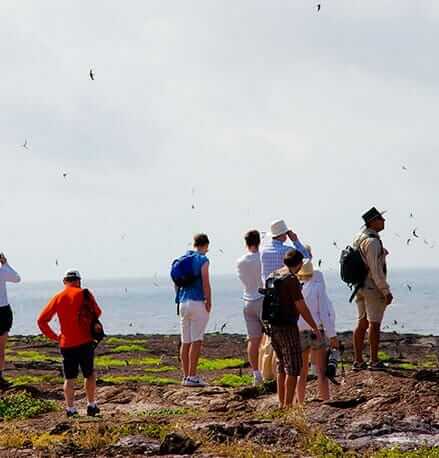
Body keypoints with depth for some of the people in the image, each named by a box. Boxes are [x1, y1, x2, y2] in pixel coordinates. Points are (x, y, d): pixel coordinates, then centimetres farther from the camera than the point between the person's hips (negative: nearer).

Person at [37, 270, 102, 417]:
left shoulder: (57, 298, 3)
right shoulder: (84, 294, -4)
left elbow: (41, 320, 0)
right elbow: (97, 313, 2)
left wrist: (53, 336, 6)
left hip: (66, 343, 2)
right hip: (85, 341, -2)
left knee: (69, 378, 8)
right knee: (90, 374, 14)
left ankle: (70, 409, 3)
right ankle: (91, 406, 17)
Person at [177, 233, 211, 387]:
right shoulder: (202, 259, -7)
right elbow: (205, 283, -13)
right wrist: (209, 302, -7)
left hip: (183, 303, 7)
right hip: (198, 302, -7)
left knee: (185, 341, 9)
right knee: (196, 341, -6)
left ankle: (185, 375, 11)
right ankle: (192, 376, -9)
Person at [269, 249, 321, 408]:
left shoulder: (273, 275, 9)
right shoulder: (291, 279, -16)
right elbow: (301, 307, -16)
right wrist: (315, 328, -7)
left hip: (273, 326, 8)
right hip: (287, 327, -8)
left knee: (282, 365, 17)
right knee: (293, 367, -1)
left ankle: (281, 403, 20)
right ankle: (288, 404, -2)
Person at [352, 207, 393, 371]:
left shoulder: (358, 239, 10)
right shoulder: (372, 241, -18)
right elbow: (375, 269, -22)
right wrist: (386, 291, -18)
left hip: (360, 288, 9)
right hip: (373, 288, -9)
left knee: (362, 324, 11)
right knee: (374, 324, -1)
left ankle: (358, 361, 13)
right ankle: (374, 361, 4)